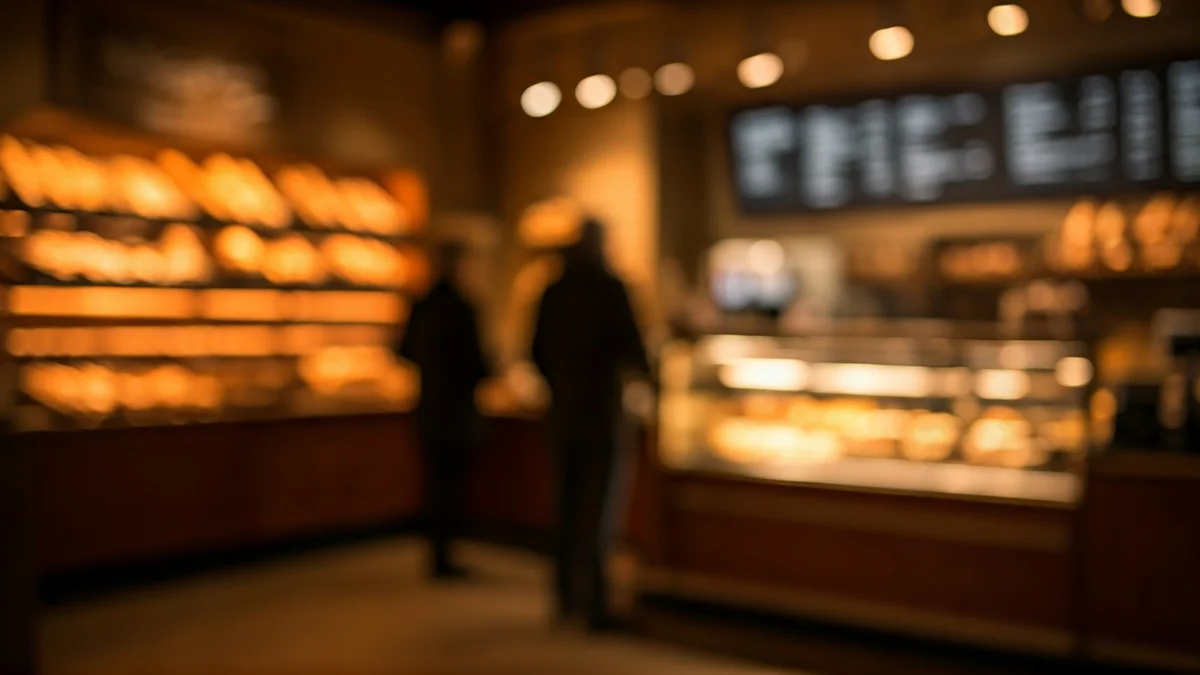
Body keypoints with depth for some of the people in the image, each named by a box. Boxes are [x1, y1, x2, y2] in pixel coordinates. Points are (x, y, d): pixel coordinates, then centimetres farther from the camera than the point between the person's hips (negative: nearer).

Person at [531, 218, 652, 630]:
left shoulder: (553, 292, 6)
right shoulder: (610, 289, -9)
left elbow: (539, 353, 9)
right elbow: (631, 346, -13)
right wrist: (643, 369, 8)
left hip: (564, 411, 5)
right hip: (602, 411, -5)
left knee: (570, 504, 14)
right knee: (598, 507, -2)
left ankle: (568, 595, 20)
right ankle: (593, 601, -3)